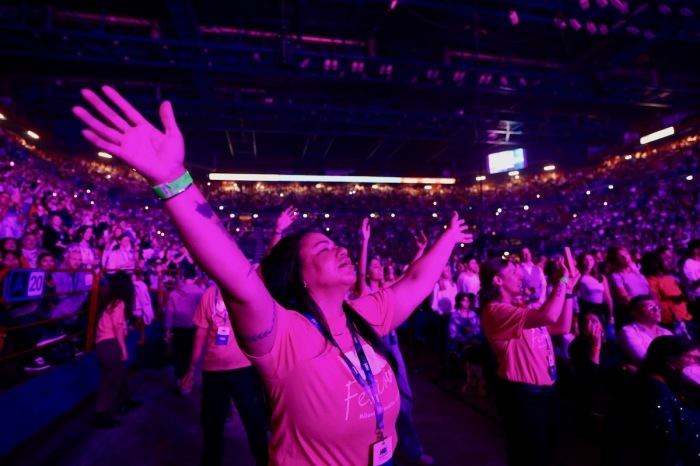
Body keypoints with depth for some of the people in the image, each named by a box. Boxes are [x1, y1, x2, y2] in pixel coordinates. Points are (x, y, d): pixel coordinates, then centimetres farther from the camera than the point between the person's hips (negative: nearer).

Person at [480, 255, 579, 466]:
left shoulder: (522, 306, 8)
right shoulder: (495, 310, -22)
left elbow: (562, 327, 10)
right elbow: (548, 316, -33)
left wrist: (568, 289, 2)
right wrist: (561, 280, -20)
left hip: (545, 389, 9)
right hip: (522, 393, -9)